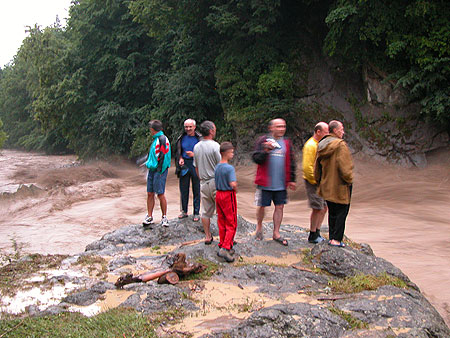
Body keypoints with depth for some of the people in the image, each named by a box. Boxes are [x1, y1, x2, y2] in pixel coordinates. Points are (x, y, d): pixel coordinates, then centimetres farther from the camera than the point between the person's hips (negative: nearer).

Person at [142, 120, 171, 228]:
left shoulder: (162, 139, -12)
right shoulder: (156, 139, 17)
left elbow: (162, 156, -18)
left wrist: (150, 164, -16)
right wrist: (148, 163, 14)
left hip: (159, 170, -9)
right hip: (152, 170, 9)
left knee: (160, 194, -3)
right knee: (150, 194, 8)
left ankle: (164, 217, 9)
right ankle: (149, 217, 15)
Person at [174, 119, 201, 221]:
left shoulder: (199, 138, -5)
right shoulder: (182, 138, 6)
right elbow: (178, 151, 17)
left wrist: (194, 154, -18)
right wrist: (180, 158, -2)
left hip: (195, 165, -3)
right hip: (184, 165, 3)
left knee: (196, 190, 2)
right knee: (183, 189, 9)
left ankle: (196, 213, 12)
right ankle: (184, 211, 23)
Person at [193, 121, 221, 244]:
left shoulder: (196, 147, 7)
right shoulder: (215, 146, -14)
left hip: (203, 183, 6)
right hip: (215, 182, -6)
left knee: (205, 212, 11)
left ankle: (207, 236, 18)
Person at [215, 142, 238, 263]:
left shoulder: (217, 167, 7)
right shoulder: (230, 168, -18)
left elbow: (216, 182, 11)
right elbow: (233, 184, -27)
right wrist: (235, 189, -6)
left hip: (218, 194, 8)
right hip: (228, 195, -7)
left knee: (221, 222, 14)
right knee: (231, 224, -1)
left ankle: (222, 246, 21)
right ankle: (225, 248, -8)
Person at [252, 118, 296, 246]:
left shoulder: (287, 143, 10)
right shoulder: (263, 140, -2)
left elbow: (291, 162, 14)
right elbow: (255, 158, -7)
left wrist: (291, 180, 10)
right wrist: (266, 150, -24)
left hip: (281, 183, 4)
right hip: (265, 182, -3)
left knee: (279, 207, 5)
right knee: (261, 206, 5)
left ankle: (276, 233, 15)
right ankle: (259, 227, 30)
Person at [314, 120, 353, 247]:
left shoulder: (321, 145, 10)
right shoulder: (340, 145, -16)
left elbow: (317, 167, 16)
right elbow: (344, 166, -21)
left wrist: (319, 181, 23)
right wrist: (349, 180, -8)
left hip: (327, 185, 8)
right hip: (340, 186, -8)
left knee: (332, 212, 17)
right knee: (342, 212, 0)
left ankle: (332, 237, 22)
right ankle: (336, 239, -1)